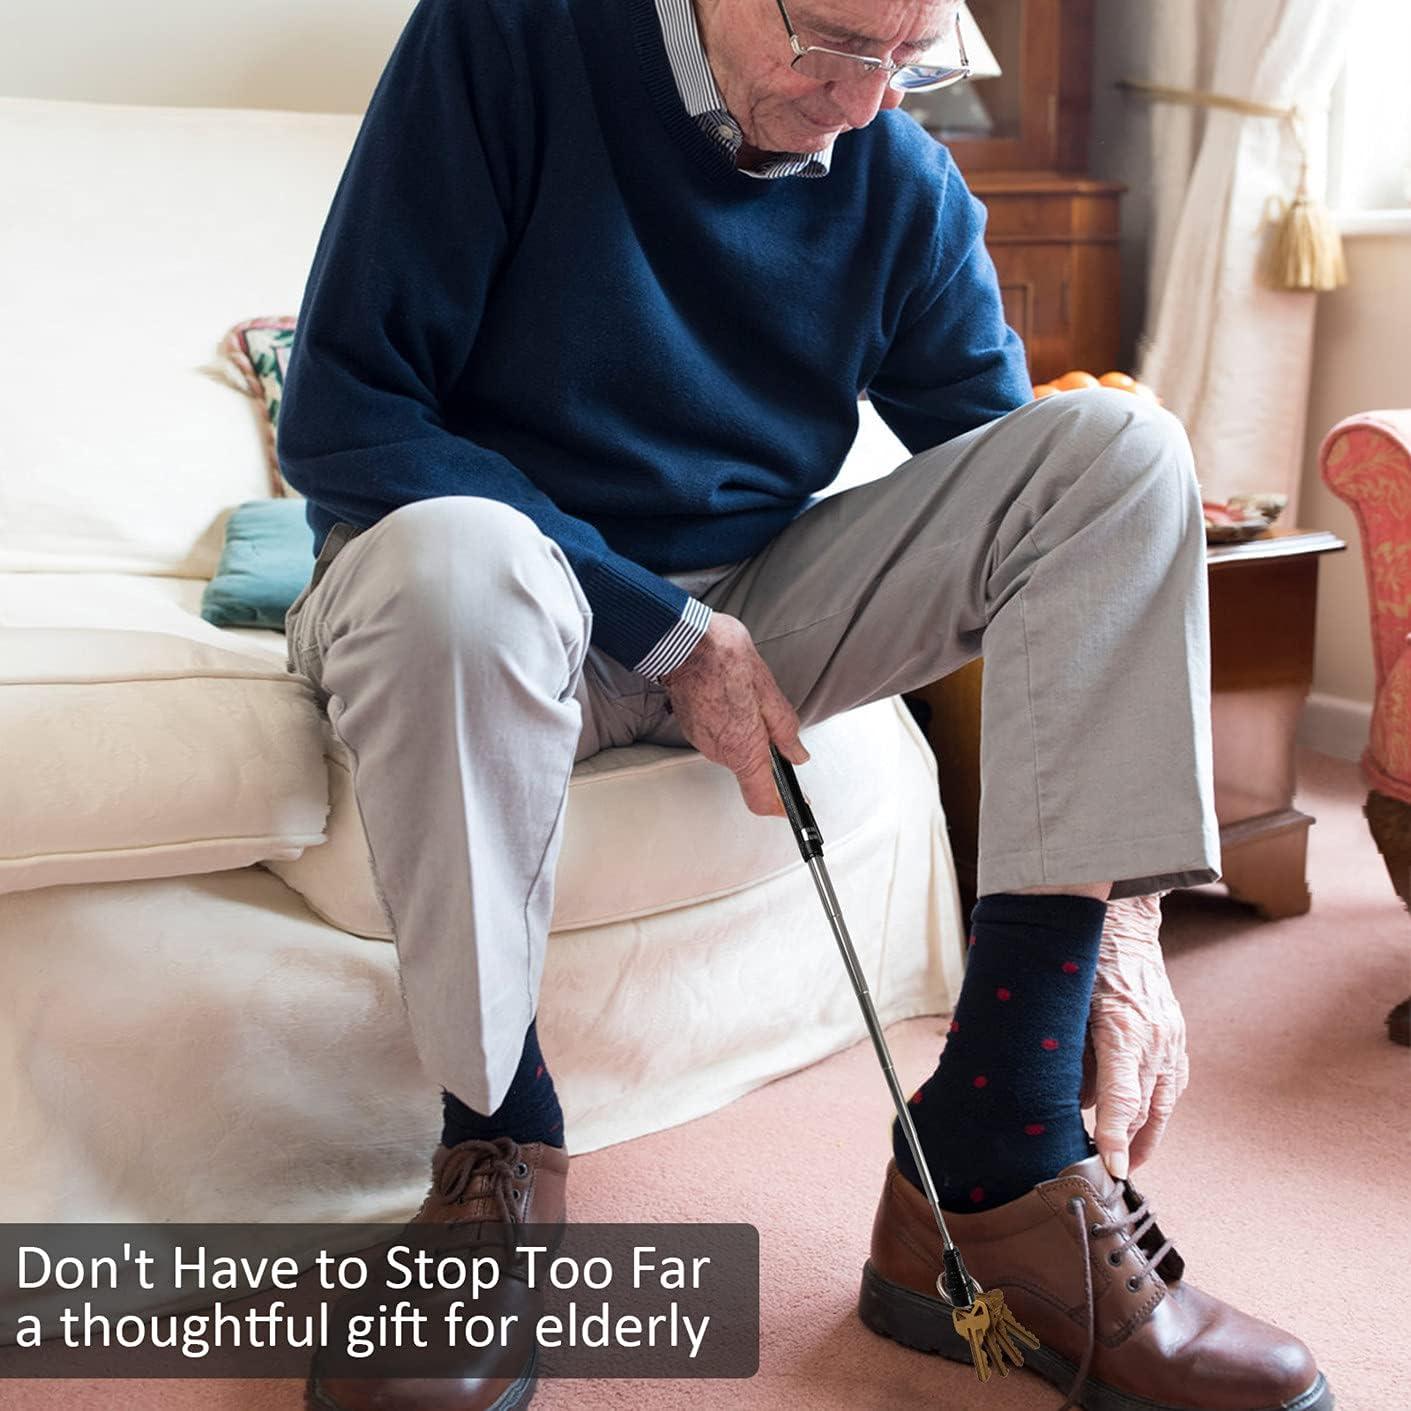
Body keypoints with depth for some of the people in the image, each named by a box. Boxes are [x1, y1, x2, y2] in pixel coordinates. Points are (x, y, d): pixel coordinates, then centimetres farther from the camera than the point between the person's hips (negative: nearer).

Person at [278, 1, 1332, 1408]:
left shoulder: (909, 191, -3)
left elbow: (1045, 525, -4)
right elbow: (335, 412, -16)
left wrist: (1116, 920, -14)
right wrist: (664, 631, -20)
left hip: (754, 612, 4)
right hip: (532, 603, -3)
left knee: (1121, 451, -16)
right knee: (449, 558, -40)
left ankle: (992, 1165, -24)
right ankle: (499, 1148, -17)